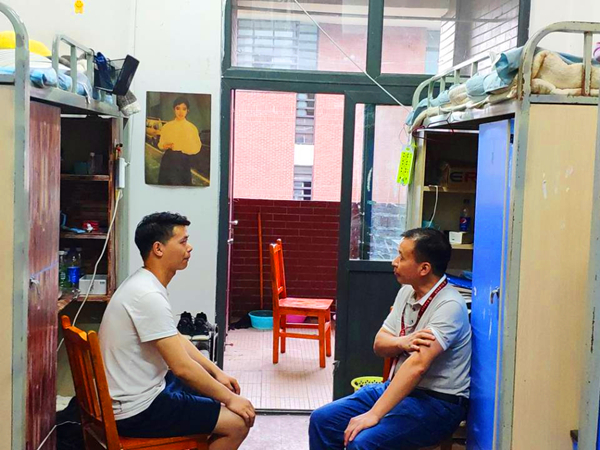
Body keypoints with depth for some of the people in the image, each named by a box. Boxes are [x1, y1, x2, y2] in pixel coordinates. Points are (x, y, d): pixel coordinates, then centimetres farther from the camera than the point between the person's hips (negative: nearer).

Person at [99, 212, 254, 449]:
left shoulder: (145, 284, 7)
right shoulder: (148, 295, -26)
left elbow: (176, 340, 17)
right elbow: (182, 367, -25)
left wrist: (217, 372, 12)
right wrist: (229, 399, -14)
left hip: (142, 391, 10)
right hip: (137, 410, -10)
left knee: (216, 390, 22)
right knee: (237, 423, -8)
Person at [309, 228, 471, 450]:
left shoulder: (449, 306, -20)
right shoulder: (407, 291, 6)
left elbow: (417, 365, -29)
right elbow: (379, 344, 8)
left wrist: (374, 414, -33)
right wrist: (403, 342, -16)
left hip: (437, 403, -8)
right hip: (399, 387, 8)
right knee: (322, 419, -2)